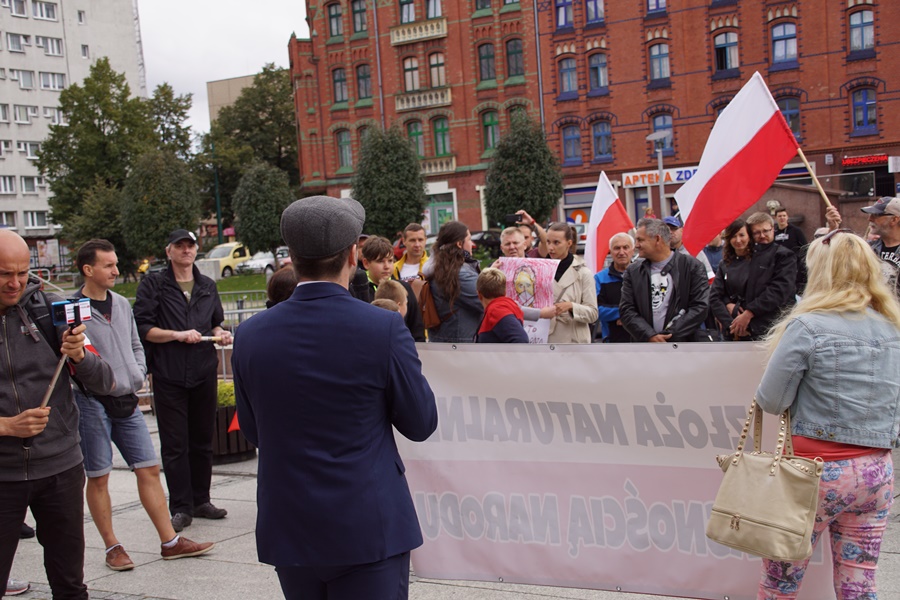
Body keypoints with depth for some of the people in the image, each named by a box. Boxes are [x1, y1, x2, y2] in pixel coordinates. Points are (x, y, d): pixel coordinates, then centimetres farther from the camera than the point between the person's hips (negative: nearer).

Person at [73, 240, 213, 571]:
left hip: (127, 400, 6)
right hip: (92, 403, -6)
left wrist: (138, 373, 5)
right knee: (98, 478, 5)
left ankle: (170, 541, 11)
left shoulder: (122, 304, 11)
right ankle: (112, 547, 18)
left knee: (149, 469, 5)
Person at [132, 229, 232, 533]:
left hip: (204, 372, 4)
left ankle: (201, 501, 21)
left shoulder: (208, 286, 15)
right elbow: (142, 327, -6)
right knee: (174, 445, -1)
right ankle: (181, 508, 6)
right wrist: (177, 334, -16)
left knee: (202, 440, 10)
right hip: (169, 375, -4)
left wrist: (220, 333, 5)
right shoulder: (153, 285, 1)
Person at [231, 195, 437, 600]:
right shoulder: (384, 329, -15)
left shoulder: (251, 335, -5)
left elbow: (253, 432, 7)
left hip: (288, 531, 4)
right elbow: (421, 424, -5)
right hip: (369, 530, -4)